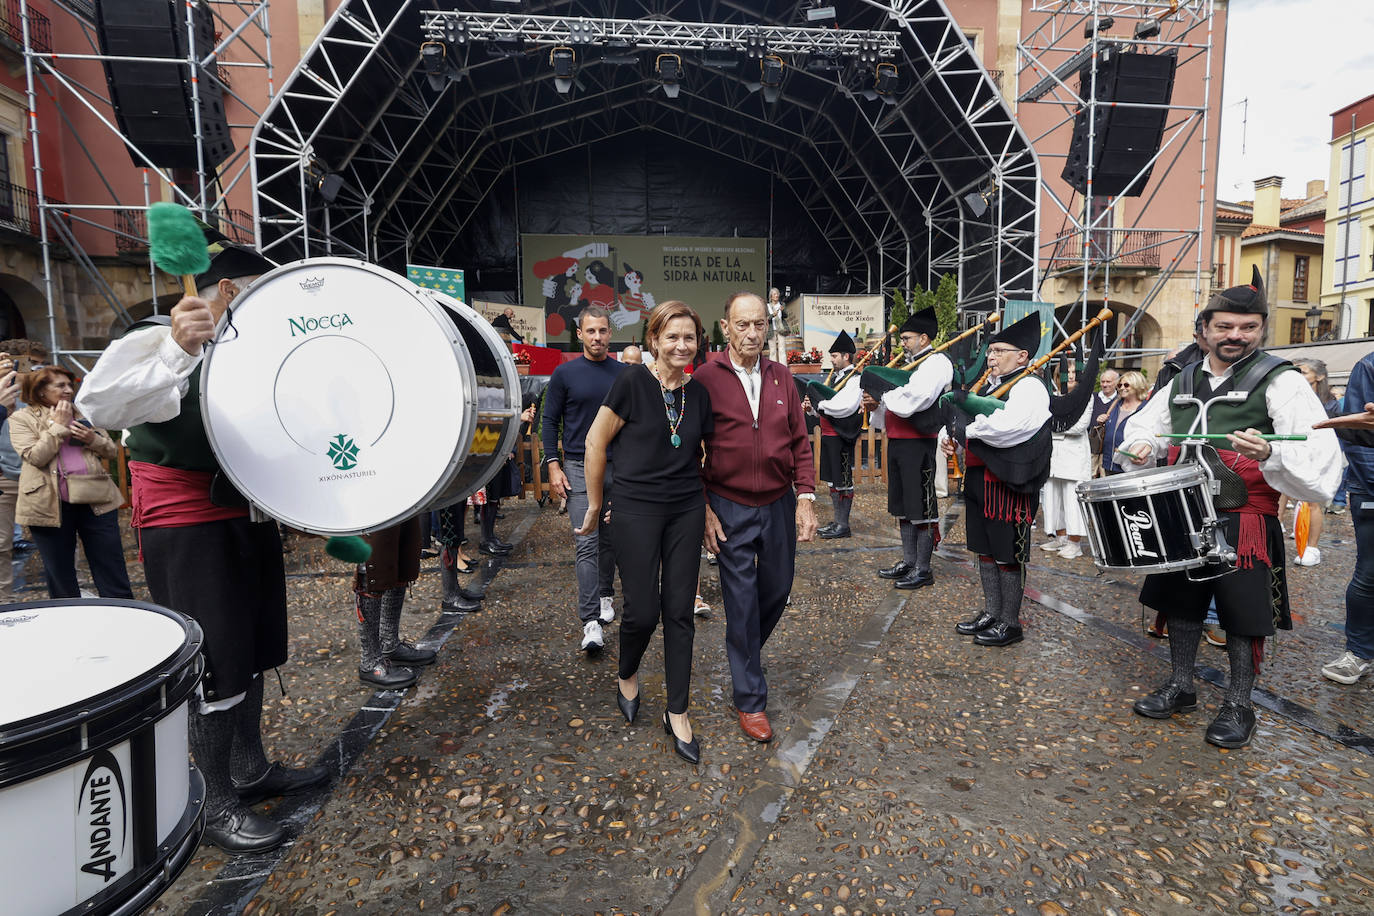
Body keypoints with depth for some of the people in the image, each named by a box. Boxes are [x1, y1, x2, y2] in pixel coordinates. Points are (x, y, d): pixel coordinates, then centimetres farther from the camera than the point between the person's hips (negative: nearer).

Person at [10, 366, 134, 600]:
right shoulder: (21, 420, 3)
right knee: (60, 577, 10)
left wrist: (93, 439, -5)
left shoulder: (83, 414, 14)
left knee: (112, 572, 2)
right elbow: (35, 457, -12)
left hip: (96, 500, 2)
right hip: (50, 506, -2)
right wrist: (58, 427, -7)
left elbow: (112, 451, 14)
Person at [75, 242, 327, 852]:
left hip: (249, 516, 9)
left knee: (253, 651, 16)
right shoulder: (158, 338, -13)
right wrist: (177, 349, -42)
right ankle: (219, 807, 12)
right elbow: (97, 405, -30)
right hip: (187, 524, -9)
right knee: (216, 665, -3)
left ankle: (250, 768, 33)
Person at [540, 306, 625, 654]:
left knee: (610, 539, 13)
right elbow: (550, 421, 1)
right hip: (579, 468, -3)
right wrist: (553, 466, -8)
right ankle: (591, 622, -7)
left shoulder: (624, 374, 7)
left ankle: (605, 595, 34)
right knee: (586, 543, -8)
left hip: (618, 468, 3)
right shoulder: (565, 374, 0)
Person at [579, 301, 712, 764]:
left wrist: (706, 506, 10)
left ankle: (677, 713, 21)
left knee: (679, 612, 6)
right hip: (636, 509, -4)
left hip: (686, 511, 4)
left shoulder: (699, 394, 6)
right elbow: (596, 441, -5)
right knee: (643, 611, -1)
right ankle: (627, 676, 33)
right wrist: (595, 504, 0)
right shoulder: (633, 381, -9)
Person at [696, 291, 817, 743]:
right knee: (741, 601, 3)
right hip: (730, 509, -4)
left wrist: (805, 496, -2)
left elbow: (799, 442, 6)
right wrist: (704, 509, -9)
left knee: (777, 589, 16)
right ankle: (750, 699, 19)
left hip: (779, 505, 4)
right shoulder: (706, 378, -7)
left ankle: (746, 651, 46)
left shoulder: (781, 378, 5)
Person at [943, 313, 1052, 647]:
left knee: (1008, 554, 1)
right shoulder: (988, 386, 17)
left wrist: (969, 427, -17)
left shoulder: (1029, 388, -11)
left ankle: (1010, 623, 14)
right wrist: (954, 439, 3)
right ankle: (991, 613, 29)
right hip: (978, 478, 9)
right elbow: (968, 421, 24)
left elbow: (1008, 426, -29)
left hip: (1008, 483, -9)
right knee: (984, 548, 16)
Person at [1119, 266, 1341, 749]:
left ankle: (1238, 705, 21)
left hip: (1244, 520, -5)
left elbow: (1319, 452, -18)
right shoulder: (1183, 381, 9)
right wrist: (1143, 444, 2)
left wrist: (1268, 452, -38)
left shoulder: (1279, 380, -8)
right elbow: (1146, 421, 24)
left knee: (1244, 615, 4)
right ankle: (1180, 686, 31)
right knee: (1180, 600, 14)